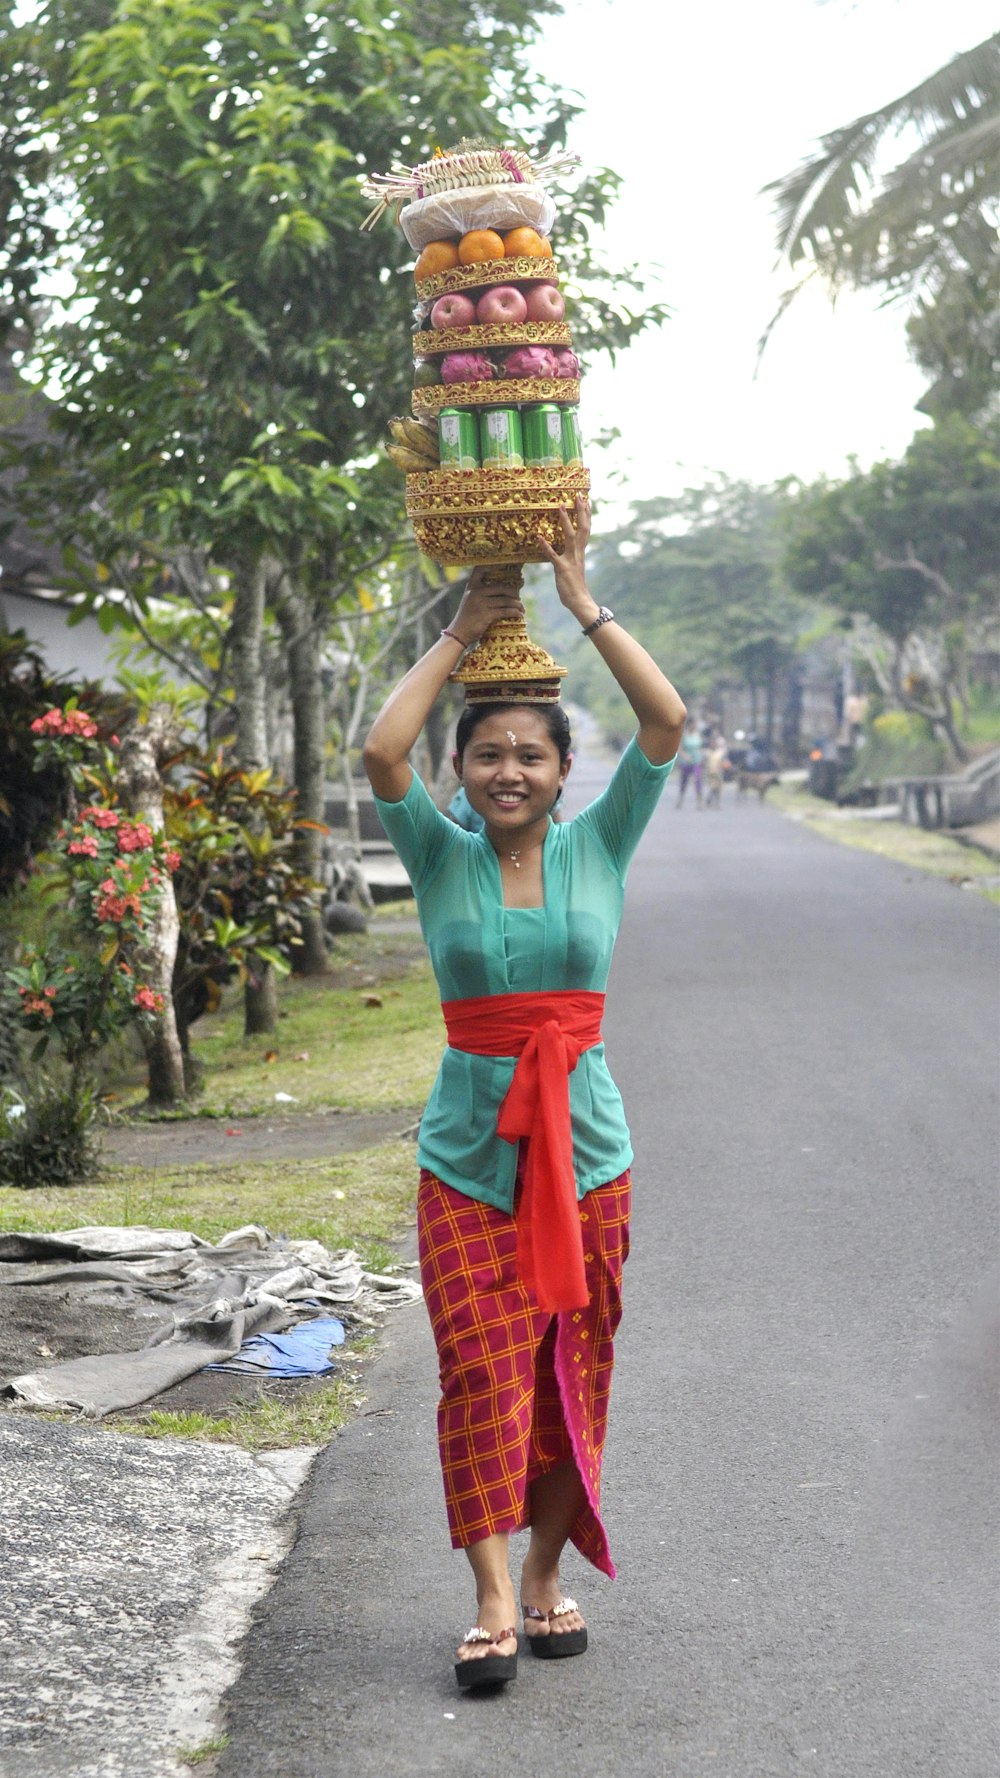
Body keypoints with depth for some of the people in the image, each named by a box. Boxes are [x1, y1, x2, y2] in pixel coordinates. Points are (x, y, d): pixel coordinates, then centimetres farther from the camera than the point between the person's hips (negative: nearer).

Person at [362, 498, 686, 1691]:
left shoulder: (598, 846, 3)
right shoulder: (441, 859, 1)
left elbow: (668, 721, -9)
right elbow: (381, 752, -16)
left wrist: (581, 601, -8)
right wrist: (462, 631, -8)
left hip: (583, 1150, 1)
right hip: (469, 1153, -1)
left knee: (571, 1377, 5)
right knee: (482, 1372, -9)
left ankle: (548, 1573, 20)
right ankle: (493, 1602, -8)